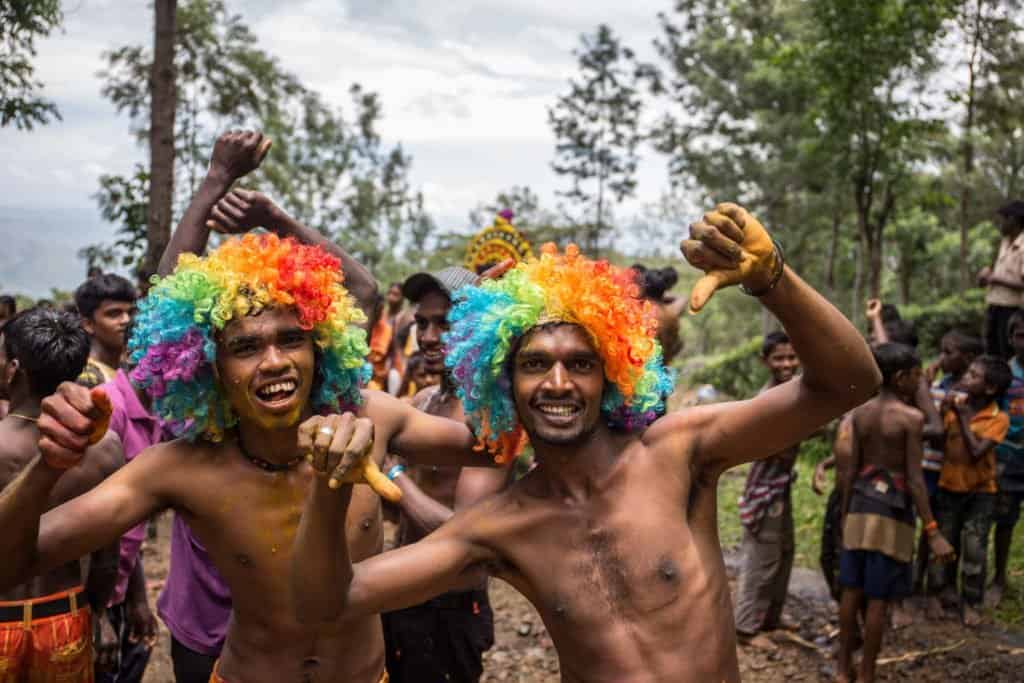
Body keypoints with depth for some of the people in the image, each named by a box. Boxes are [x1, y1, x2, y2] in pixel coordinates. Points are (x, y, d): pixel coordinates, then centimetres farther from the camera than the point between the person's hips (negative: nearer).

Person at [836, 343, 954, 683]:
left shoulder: (860, 413, 3)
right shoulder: (911, 417, -14)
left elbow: (851, 470, 6)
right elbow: (914, 479, -16)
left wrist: (844, 514, 15)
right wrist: (933, 532, -15)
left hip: (861, 505, 6)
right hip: (893, 509, -6)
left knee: (852, 590, 12)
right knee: (878, 598, 2)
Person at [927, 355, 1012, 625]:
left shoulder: (998, 419, -13)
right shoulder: (954, 405, -4)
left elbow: (976, 452, -23)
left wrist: (963, 418, -22)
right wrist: (945, 411, -17)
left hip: (980, 492, -2)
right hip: (949, 487, 2)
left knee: (975, 549, -1)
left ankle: (970, 603, 15)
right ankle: (934, 595, 24)